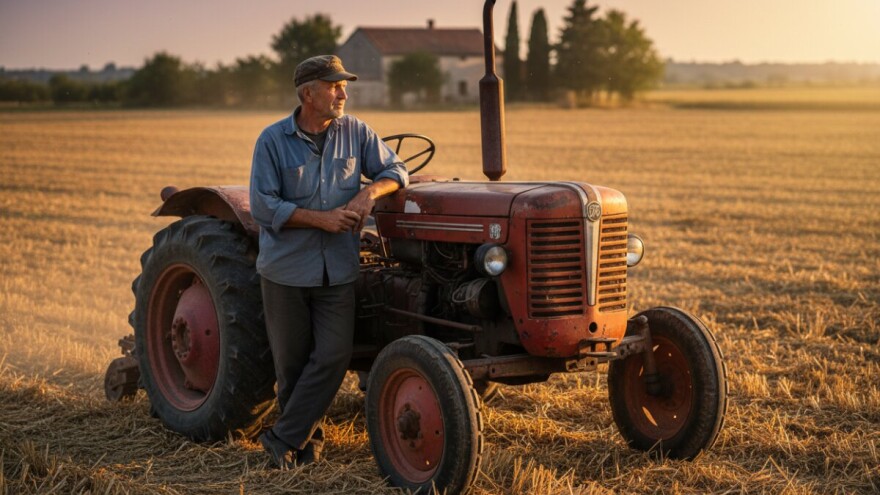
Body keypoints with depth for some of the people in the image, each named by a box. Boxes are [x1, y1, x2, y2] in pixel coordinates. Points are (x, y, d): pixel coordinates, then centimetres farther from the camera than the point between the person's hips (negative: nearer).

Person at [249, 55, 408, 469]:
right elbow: (263, 207, -13)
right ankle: (309, 436, 26)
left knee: (332, 356, -10)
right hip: (286, 268, -2)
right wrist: (322, 219, -21)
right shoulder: (272, 140, -8)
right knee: (292, 362, 7)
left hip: (337, 270, 2)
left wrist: (369, 193, -14)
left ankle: (285, 439, -1)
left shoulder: (355, 132, 1)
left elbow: (394, 169, 8)